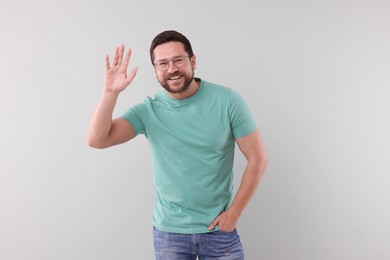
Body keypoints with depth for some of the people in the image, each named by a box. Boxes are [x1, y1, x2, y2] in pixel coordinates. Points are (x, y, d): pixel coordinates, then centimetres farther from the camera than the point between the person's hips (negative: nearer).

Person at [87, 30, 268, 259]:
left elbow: (258, 159, -7)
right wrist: (111, 92, -25)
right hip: (168, 230, 2)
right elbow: (96, 140, -15)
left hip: (219, 229, -1)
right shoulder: (148, 111, -6)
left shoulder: (227, 101, -11)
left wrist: (234, 212, -8)